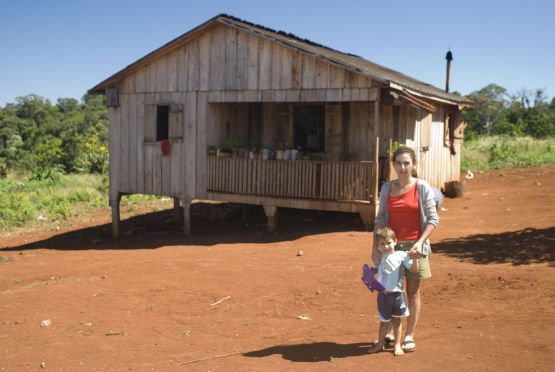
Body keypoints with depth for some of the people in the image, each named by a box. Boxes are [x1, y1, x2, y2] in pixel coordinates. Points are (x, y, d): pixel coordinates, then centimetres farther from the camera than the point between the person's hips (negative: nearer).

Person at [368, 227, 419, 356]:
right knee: (384, 321, 12)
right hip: (383, 294, 1)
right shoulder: (380, 257, 3)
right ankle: (380, 344, 28)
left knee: (396, 320, 12)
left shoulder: (401, 255, -5)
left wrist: (415, 259, -22)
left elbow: (414, 270, -6)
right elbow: (374, 269, 18)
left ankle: (397, 345, 24)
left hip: (397, 293, -1)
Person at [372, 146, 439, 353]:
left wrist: (420, 242, -18)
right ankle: (389, 331, 22)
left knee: (413, 291, 6)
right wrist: (376, 247, -2)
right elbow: (380, 219, 5)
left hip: (413, 246, -2)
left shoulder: (422, 187, -5)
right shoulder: (387, 188, 4)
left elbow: (432, 219, -6)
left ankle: (409, 336, 16)